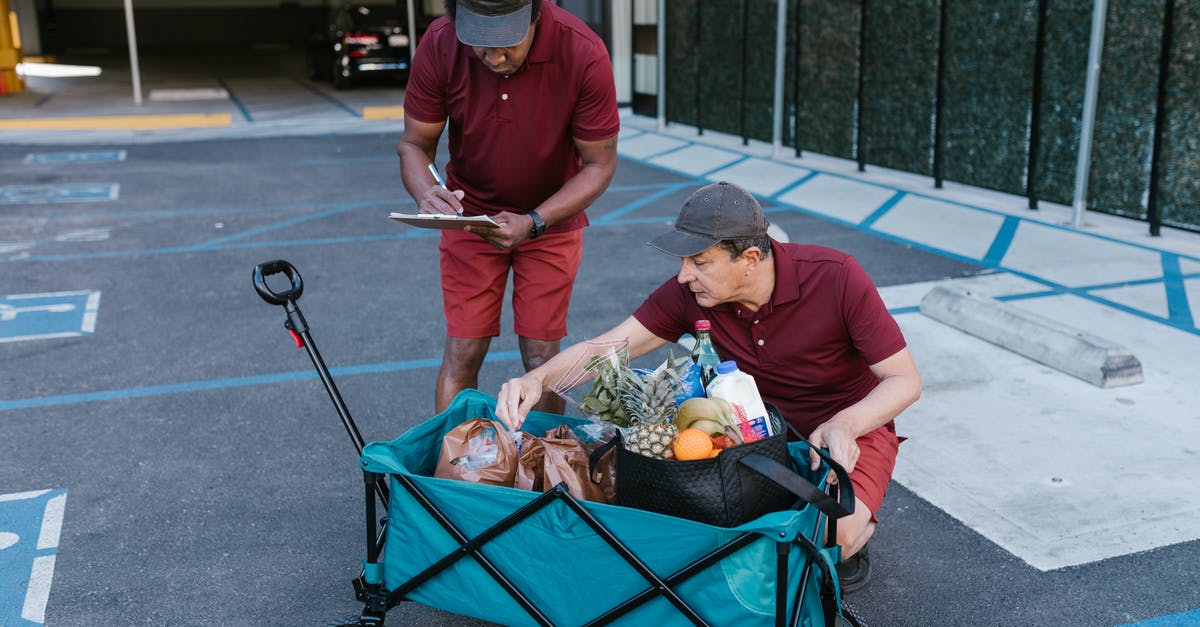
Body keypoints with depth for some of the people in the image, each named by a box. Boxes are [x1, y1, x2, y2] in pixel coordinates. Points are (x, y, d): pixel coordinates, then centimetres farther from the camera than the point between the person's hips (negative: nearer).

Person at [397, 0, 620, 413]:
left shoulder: (584, 53, -26)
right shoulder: (438, 45, -20)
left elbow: (600, 164, -18)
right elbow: (414, 145, -10)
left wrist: (534, 222, -31)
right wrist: (427, 194, -34)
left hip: (553, 215, -1)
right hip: (470, 213, 1)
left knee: (541, 356, 1)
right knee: (462, 353, 0)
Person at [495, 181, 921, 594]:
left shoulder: (836, 278, -26)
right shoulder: (690, 293, -16)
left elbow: (905, 380, -20)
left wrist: (844, 425, -38)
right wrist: (537, 379, -31)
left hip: (855, 425, -4)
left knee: (832, 534, -32)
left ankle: (858, 528, 7)